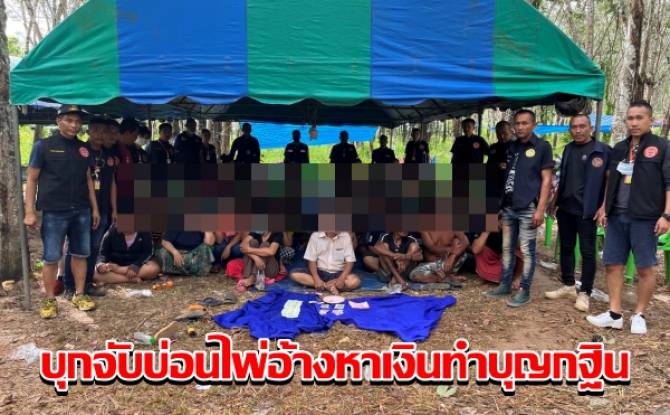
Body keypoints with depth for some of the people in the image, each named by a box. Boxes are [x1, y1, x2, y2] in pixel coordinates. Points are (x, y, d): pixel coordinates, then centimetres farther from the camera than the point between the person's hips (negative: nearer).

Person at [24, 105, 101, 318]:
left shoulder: (83, 149, 11)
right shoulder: (43, 146, -1)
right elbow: (32, 180, -2)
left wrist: (95, 208, 12)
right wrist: (29, 211, -8)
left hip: (81, 211, 4)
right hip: (54, 212, -4)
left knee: (80, 254, 9)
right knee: (51, 258, 1)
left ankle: (79, 294, 20)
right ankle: (50, 300, 12)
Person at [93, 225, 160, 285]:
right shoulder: (112, 231, -6)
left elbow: (147, 252, -12)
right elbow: (103, 253, -5)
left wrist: (135, 266, -29)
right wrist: (100, 264, -28)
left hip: (138, 264, 0)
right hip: (114, 264, 0)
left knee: (154, 268, -32)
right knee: (95, 274, -29)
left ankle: (116, 269, -24)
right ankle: (133, 279, -27)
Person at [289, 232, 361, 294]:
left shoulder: (345, 236, -7)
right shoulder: (315, 236, -7)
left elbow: (349, 262, -8)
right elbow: (312, 261, -6)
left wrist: (342, 278, -25)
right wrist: (316, 279, -23)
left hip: (338, 274, -1)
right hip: (320, 272, 1)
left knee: (355, 281, -31)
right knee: (294, 274, -24)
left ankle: (323, 285, -22)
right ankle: (328, 286, -25)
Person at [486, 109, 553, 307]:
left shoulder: (542, 147, -3)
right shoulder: (511, 147, 14)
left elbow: (546, 180, -6)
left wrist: (540, 209, -13)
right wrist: (500, 202, 14)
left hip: (528, 208, -6)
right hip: (508, 207, 6)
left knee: (526, 251, 0)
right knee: (507, 248, 12)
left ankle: (524, 291, 8)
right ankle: (505, 285, 23)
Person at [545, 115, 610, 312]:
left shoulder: (603, 150, -6)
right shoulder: (568, 149, 12)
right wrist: (554, 201, 15)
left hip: (587, 210, -6)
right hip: (565, 208, 6)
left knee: (587, 252, 1)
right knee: (566, 248, 12)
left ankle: (584, 293, 9)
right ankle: (568, 286, 24)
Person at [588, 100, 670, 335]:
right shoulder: (619, 148, 14)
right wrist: (604, 207, 14)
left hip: (644, 217, -5)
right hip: (617, 216, 5)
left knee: (645, 267, 3)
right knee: (613, 264, 5)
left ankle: (639, 315, 16)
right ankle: (615, 314, 13)